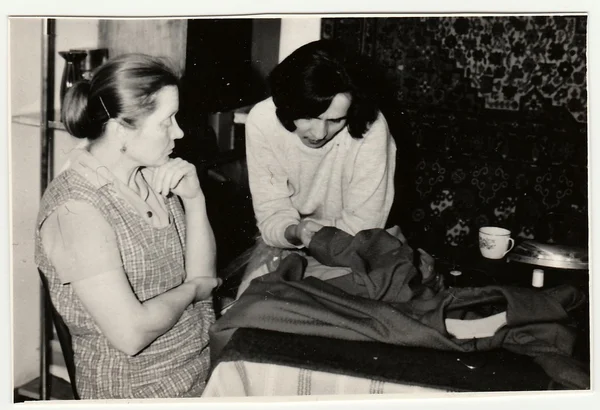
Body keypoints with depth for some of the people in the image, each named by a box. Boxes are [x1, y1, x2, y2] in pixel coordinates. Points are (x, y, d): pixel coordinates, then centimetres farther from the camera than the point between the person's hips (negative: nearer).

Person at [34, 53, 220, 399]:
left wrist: (194, 199, -11)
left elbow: (203, 274, 3)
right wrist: (190, 290, -9)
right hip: (140, 386, -6)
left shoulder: (151, 175, -1)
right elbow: (130, 334, -25)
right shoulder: (76, 210, -20)